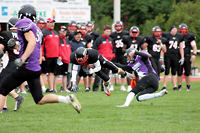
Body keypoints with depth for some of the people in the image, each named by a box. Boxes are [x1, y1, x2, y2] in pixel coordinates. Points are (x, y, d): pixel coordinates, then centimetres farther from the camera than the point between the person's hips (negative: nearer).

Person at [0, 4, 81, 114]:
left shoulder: (23, 23, -8)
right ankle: (68, 99, -3)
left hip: (26, 68, -8)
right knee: (40, 100, 9)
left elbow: (32, 42, -21)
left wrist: (22, 59, -26)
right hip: (36, 69, 8)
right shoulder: (37, 30, 19)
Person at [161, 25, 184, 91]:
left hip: (175, 56, 4)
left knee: (174, 72, 6)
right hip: (167, 56, -4)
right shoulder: (166, 35, -3)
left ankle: (174, 86, 9)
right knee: (167, 72, -6)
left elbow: (181, 48, 16)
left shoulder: (179, 37, 10)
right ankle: (164, 86, -3)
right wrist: (161, 57, -7)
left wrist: (182, 58, 13)